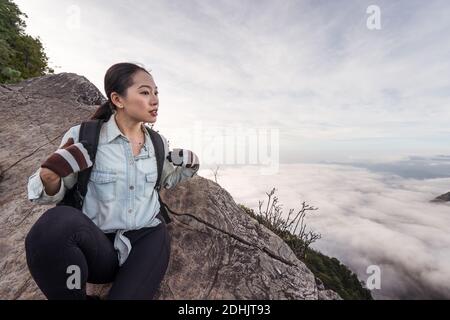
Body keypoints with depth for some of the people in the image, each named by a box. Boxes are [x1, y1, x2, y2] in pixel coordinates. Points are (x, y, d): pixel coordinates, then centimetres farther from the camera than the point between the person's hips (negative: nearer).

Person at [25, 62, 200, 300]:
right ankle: (74, 295, -3)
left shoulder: (158, 143, 2)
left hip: (148, 236, 1)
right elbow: (48, 194, -1)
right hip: (97, 246, 0)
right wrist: (49, 177, -23)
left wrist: (189, 167, 0)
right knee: (57, 221, -30)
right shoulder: (83, 136, -8)